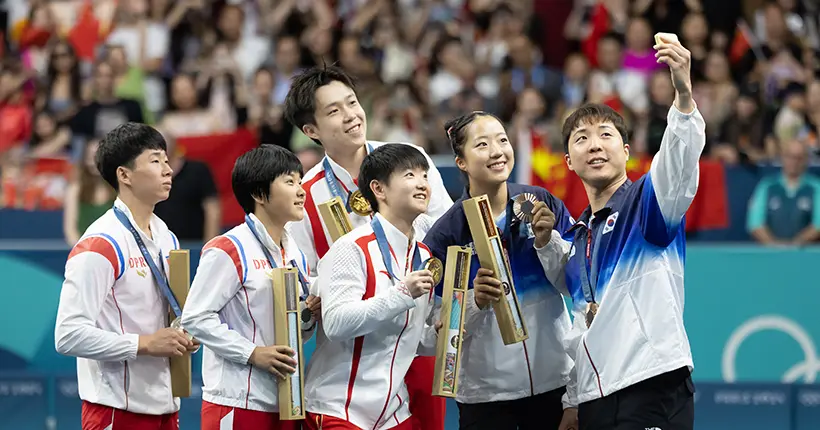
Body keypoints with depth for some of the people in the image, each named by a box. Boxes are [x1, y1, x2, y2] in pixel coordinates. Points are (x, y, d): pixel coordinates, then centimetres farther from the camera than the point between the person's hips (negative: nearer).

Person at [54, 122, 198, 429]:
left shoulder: (167, 239, 13)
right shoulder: (99, 246, -14)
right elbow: (68, 335, -20)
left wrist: (184, 340, 3)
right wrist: (143, 344, -20)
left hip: (165, 405, 8)